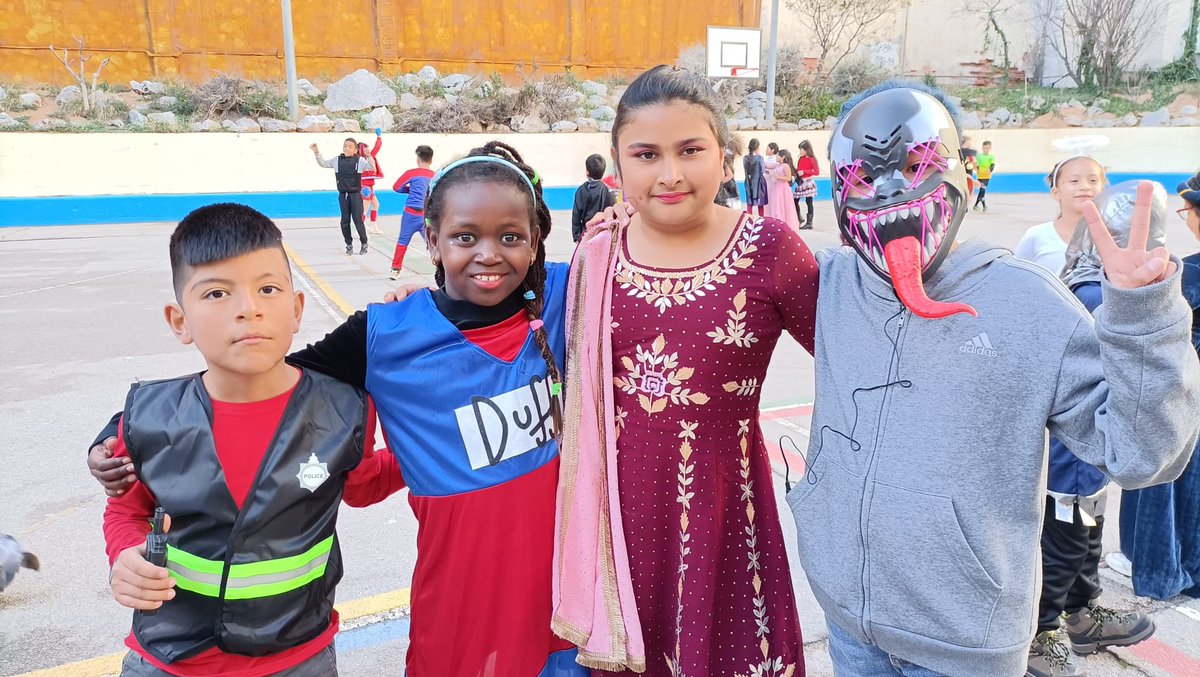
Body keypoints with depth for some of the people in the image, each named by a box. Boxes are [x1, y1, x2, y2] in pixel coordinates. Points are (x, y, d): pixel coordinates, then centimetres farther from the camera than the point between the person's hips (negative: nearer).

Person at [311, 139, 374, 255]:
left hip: (355, 194, -3)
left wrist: (368, 155, -31)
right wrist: (317, 153, 4)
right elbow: (323, 163, 15)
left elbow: (371, 167, -17)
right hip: (342, 194, 3)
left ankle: (364, 243, 12)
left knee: (358, 220, -3)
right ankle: (349, 245, 17)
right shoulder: (337, 160, 5)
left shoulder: (360, 160, -5)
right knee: (345, 221, 5)